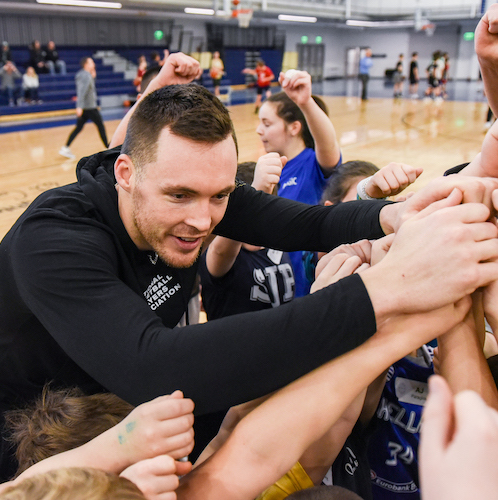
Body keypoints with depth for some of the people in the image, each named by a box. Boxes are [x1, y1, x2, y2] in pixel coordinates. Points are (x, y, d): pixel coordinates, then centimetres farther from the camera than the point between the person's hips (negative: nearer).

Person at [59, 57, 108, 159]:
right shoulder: (86, 76, -14)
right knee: (100, 126, 2)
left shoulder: (83, 75, 14)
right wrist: (80, 106, -31)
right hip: (89, 106, -9)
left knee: (78, 128, 9)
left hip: (83, 107, 9)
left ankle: (65, 148, 4)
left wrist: (93, 76, 14)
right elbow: (82, 91, -24)